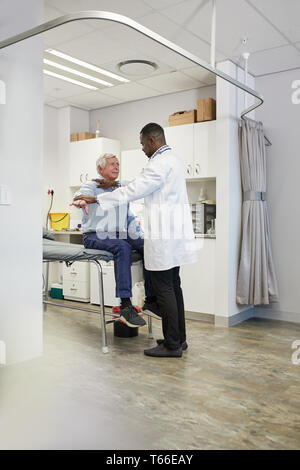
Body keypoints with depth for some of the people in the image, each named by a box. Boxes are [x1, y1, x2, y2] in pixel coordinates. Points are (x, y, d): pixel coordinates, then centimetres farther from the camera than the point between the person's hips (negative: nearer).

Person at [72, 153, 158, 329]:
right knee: (123, 247, -36)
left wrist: (141, 235, 9)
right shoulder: (92, 186, 4)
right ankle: (126, 307, -39)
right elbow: (82, 194, -21)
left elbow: (130, 219, 24)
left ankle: (151, 299, -16)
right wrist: (80, 200, -46)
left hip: (120, 235, 6)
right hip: (95, 236, -6)